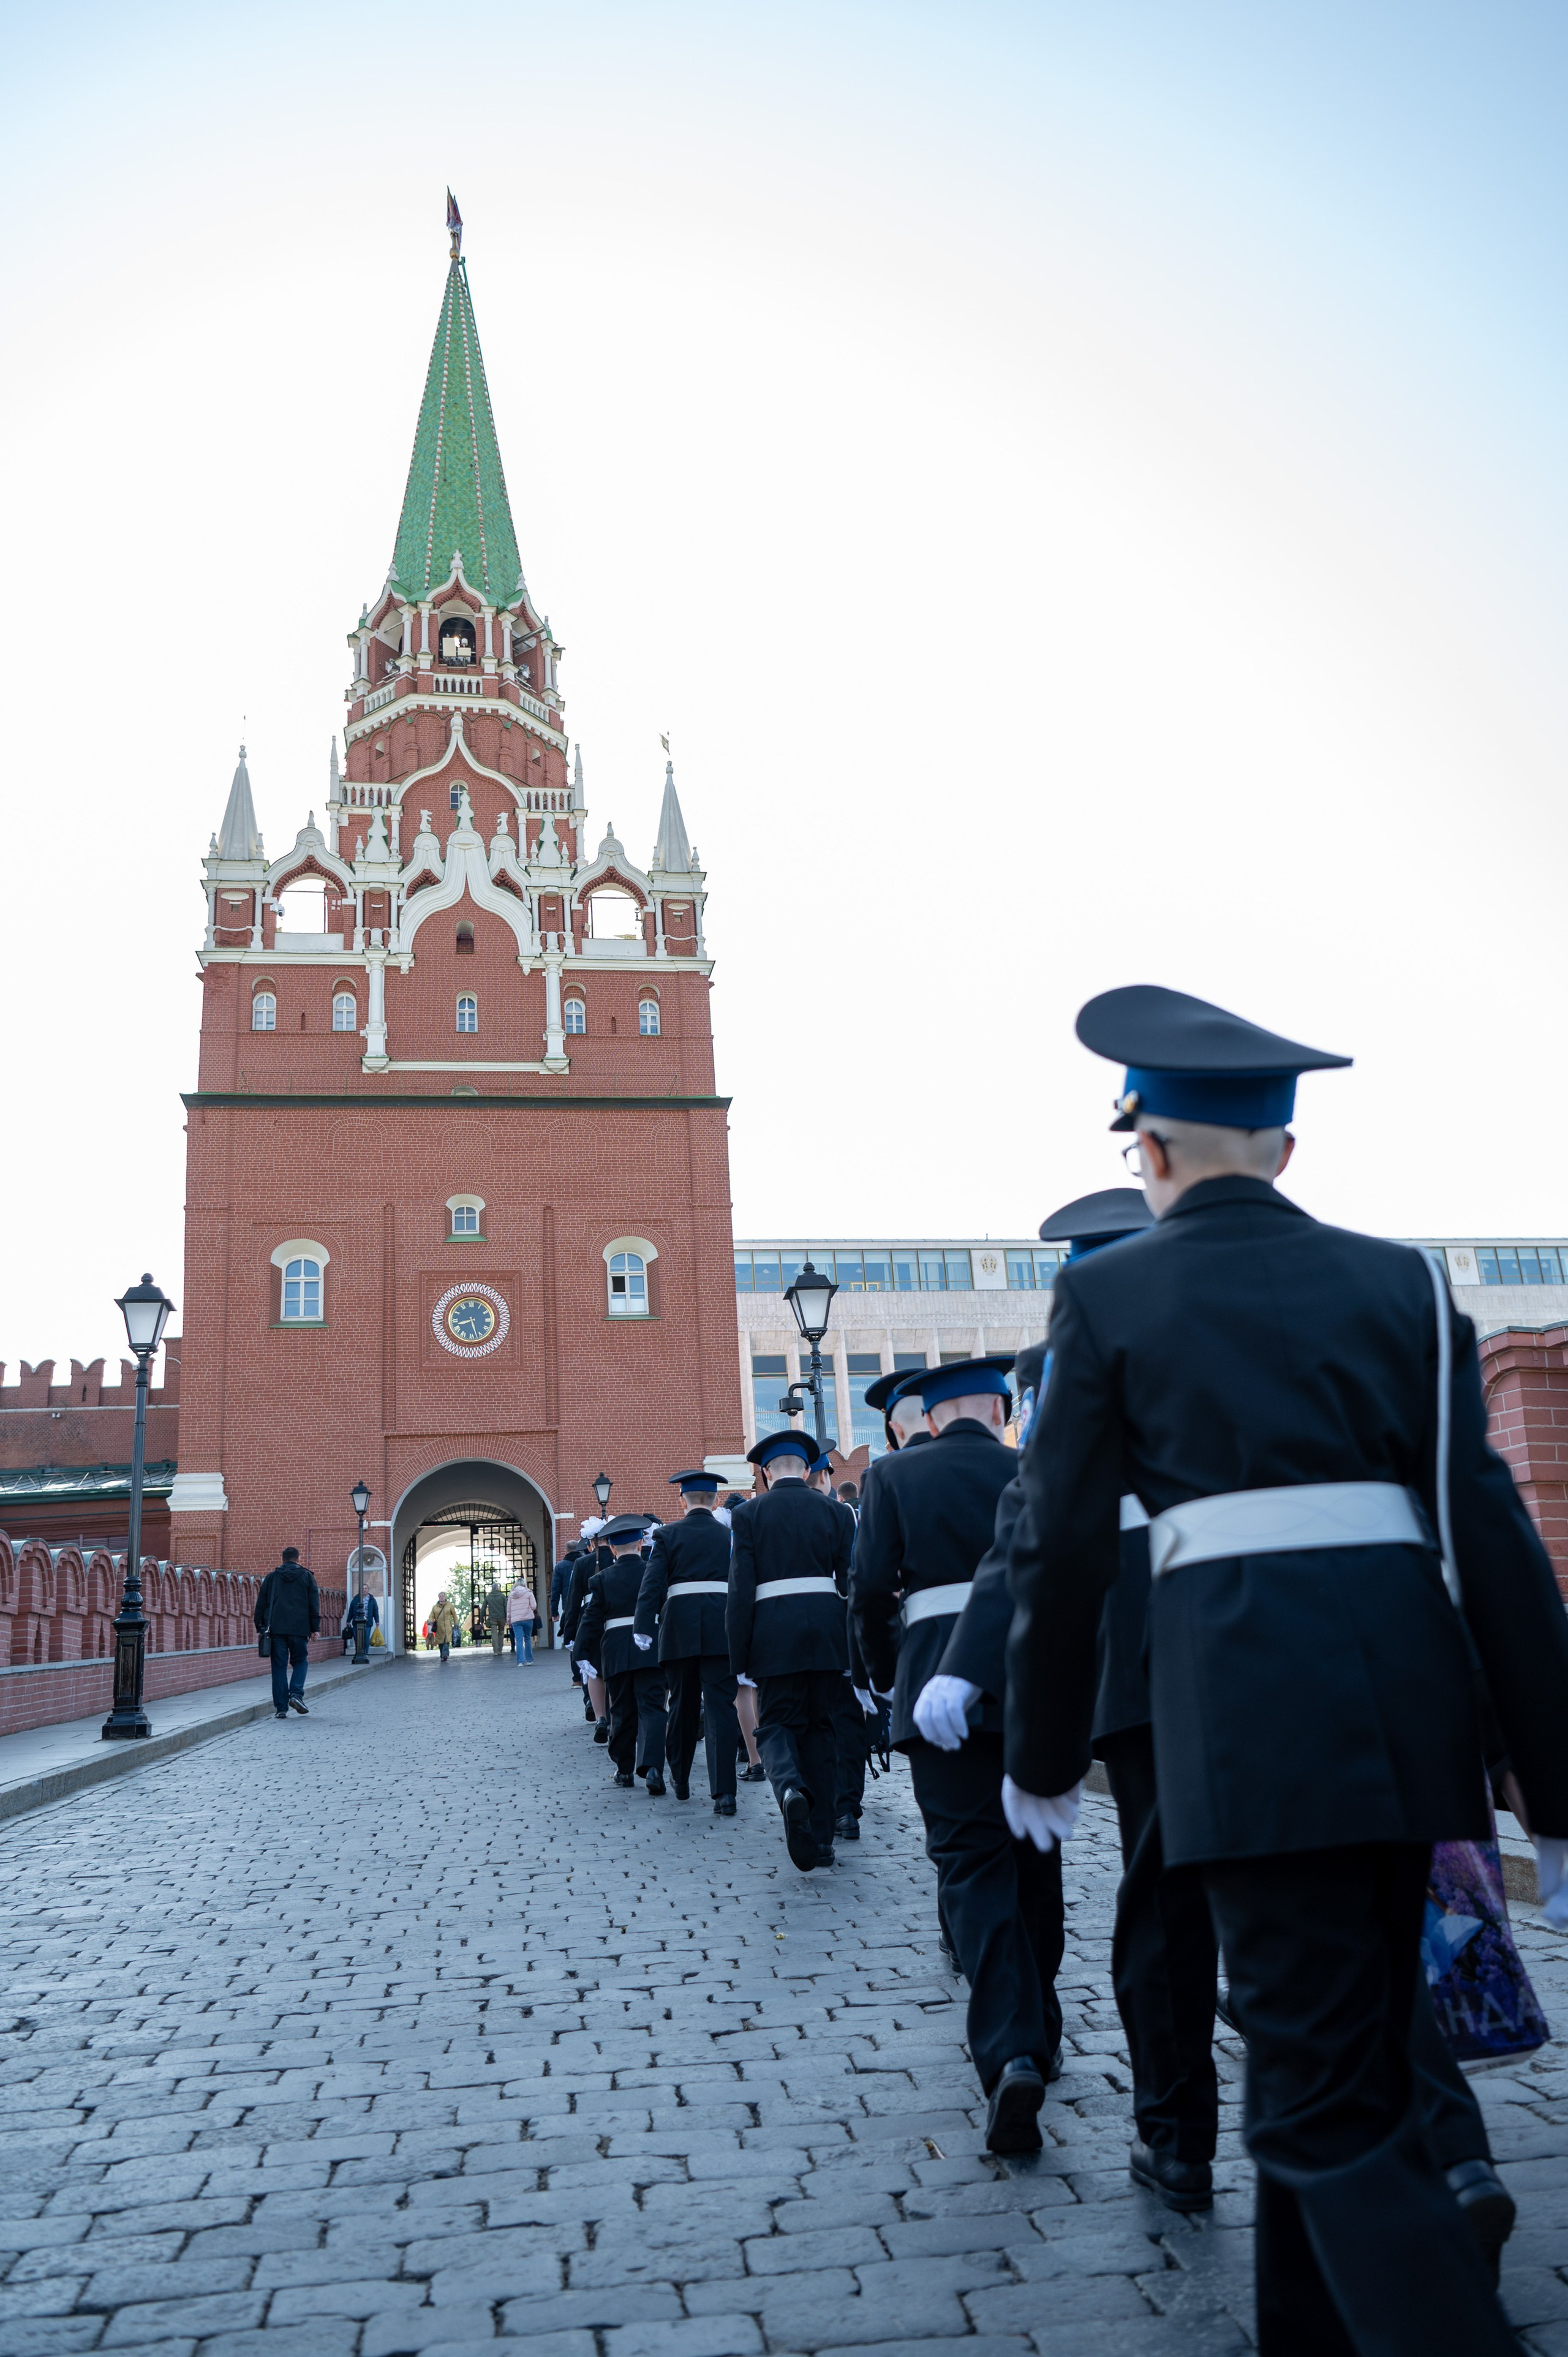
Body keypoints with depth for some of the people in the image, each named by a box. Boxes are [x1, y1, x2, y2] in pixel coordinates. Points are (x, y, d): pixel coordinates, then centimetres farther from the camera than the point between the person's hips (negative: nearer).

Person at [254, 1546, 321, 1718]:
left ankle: (281, 1707, 0)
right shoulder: (306, 1576, 7)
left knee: (279, 1666, 4)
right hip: (299, 1628, -1)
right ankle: (296, 1694, -9)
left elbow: (261, 1603, 11)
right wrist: (314, 1628, 5)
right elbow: (314, 1604, 3)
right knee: (300, 1661, 13)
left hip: (276, 1628, 1)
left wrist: (260, 1626, 16)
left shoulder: (271, 1577, 11)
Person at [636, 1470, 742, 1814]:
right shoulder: (730, 1536, 8)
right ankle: (724, 1791, -13)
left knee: (683, 1705, 15)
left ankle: (680, 1781, 30)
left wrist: (643, 1628, -11)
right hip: (723, 1629, 0)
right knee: (720, 1706, -4)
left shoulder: (667, 1535, 3)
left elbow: (651, 1585, -7)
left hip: (680, 1629, 0)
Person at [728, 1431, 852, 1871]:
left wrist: (739, 1657, -2)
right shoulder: (829, 1509, 7)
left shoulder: (749, 1513, 1)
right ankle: (821, 1838, 14)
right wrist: (855, 1648, 14)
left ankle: (791, 1789, -23)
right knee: (819, 1726, 13)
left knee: (777, 1722, 9)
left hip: (776, 1631, -2)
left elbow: (741, 1589, -5)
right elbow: (850, 1581, 7)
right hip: (827, 1629, 2)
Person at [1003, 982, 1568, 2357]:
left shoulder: (1109, 1293, 1)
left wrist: (1045, 1760, 13)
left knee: (1333, 2109, 3)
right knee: (1343, 2063, 21)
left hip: (1244, 1700, -5)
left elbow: (1061, 1548, 0)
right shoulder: (1397, 1279, 8)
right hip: (1408, 1695, 5)